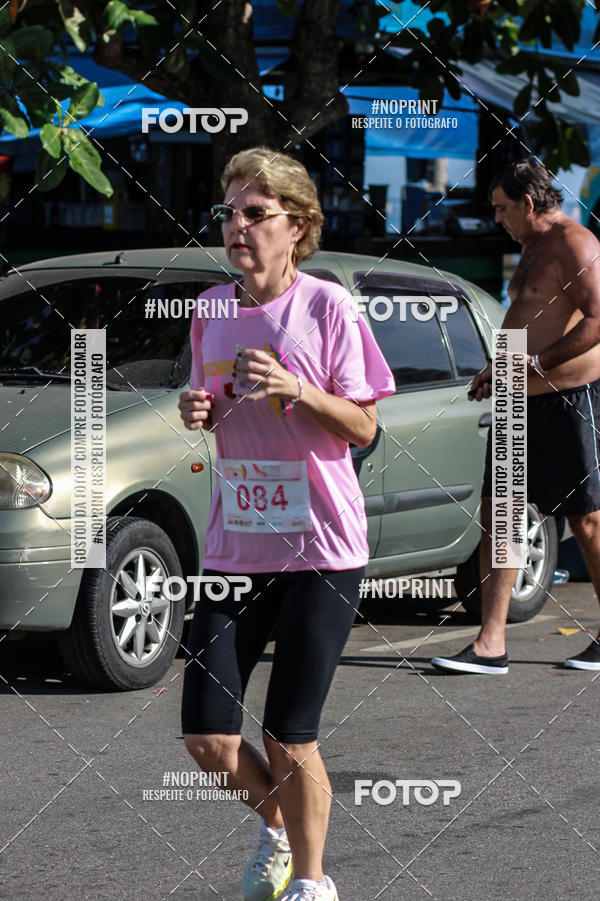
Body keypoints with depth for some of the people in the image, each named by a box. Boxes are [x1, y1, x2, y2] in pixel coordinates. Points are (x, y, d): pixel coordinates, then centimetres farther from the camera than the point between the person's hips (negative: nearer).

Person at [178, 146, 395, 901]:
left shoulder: (327, 307, -7)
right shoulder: (212, 310, 7)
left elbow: (363, 427, -6)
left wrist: (293, 390, -21)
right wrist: (198, 412, -3)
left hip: (321, 548, -4)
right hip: (234, 546, 4)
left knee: (289, 739, -2)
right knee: (207, 734, -1)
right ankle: (276, 824, 29)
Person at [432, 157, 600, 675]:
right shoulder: (534, 248, 19)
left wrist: (534, 365, -24)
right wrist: (501, 371, 16)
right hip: (522, 402, 10)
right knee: (496, 512, 3)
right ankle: (491, 645, 2)